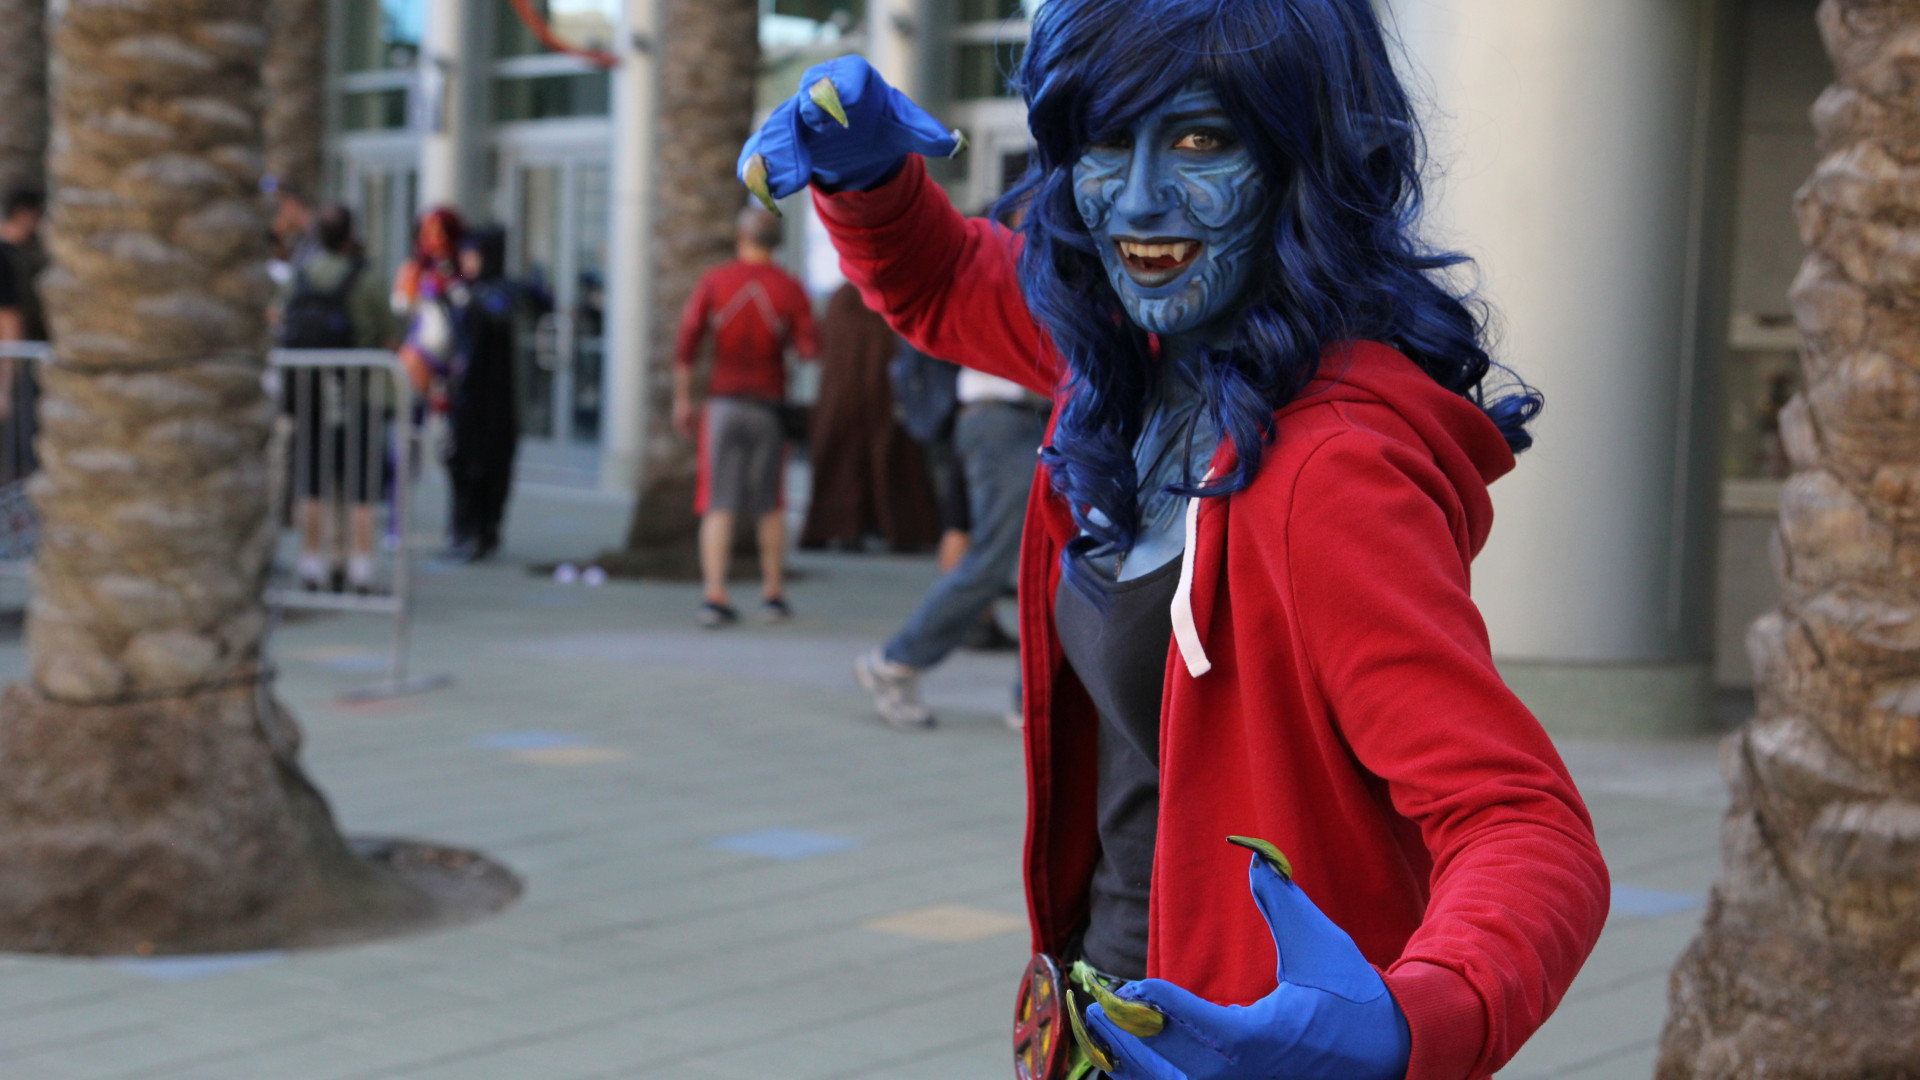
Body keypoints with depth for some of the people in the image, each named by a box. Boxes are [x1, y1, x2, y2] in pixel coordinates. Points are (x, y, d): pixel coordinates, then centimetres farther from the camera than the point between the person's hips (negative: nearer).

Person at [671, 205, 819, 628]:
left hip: (723, 403, 0)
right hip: (768, 408, 0)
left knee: (718, 505, 1)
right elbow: (811, 348, -8)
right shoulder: (790, 290, -2)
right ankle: (773, 592, 19)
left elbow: (685, 345, -5)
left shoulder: (714, 281, -1)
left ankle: (715, 595, -7)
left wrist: (682, 400, 1)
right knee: (770, 505, 14)